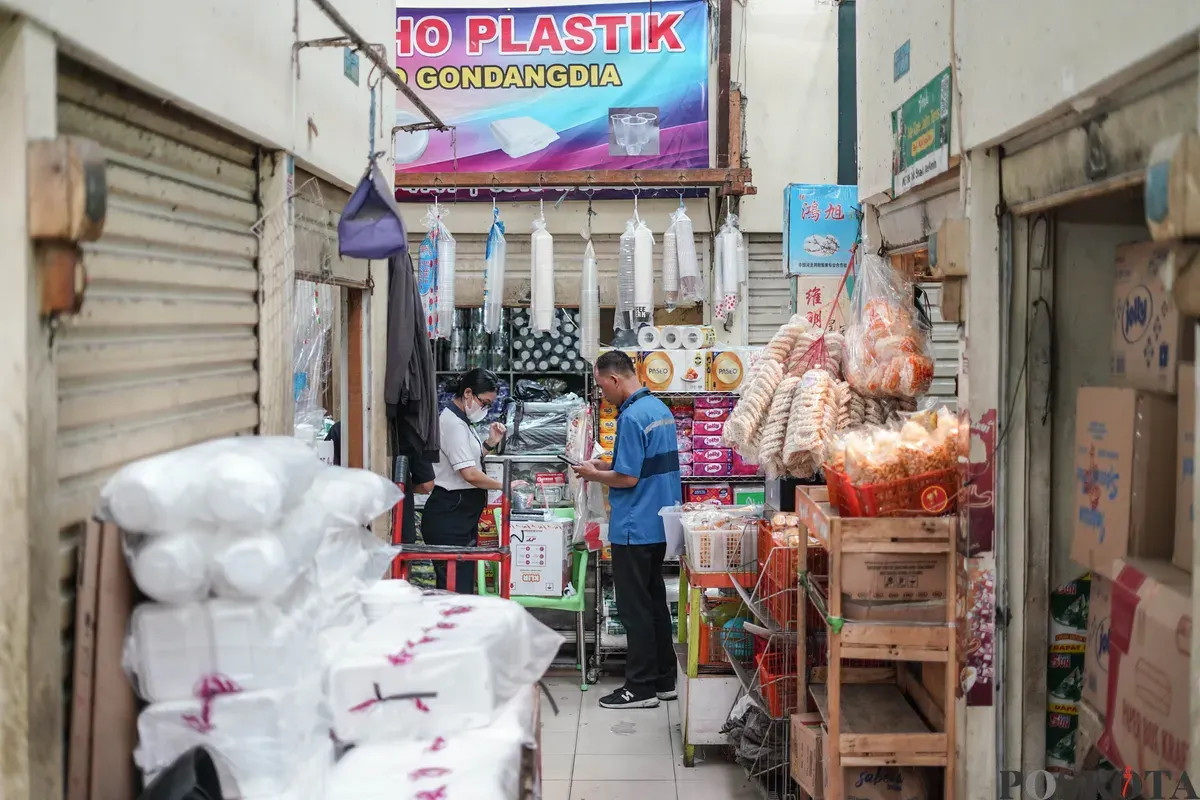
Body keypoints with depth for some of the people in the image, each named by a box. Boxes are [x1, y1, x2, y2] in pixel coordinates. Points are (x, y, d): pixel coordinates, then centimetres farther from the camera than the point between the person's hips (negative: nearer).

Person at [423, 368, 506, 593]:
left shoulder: (462, 421, 16)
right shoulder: (453, 423, -15)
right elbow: (469, 474, -21)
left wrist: (490, 443, 10)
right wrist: (503, 485, -12)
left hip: (462, 515, 10)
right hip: (449, 517, -10)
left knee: (464, 584, 10)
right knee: (456, 586, -11)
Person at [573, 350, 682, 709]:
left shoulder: (632, 417, -19)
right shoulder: (660, 409, 10)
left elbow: (628, 478, -21)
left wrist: (593, 475, -4)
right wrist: (603, 466, 14)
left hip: (635, 528, -9)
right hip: (661, 524, 9)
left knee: (635, 608, -1)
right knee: (655, 601, 16)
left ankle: (641, 688, 5)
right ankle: (664, 680, 23)